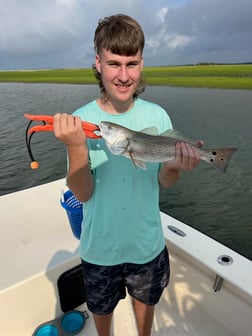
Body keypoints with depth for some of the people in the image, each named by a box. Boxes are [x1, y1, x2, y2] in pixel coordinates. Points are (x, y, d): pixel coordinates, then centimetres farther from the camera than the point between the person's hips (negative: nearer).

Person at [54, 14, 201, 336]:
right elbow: (83, 193, -19)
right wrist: (76, 146, -35)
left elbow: (163, 182, -6)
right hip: (100, 245, 0)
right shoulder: (81, 120, -17)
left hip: (147, 240, 2)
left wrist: (175, 165, -28)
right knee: (102, 307, 27)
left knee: (145, 298, 29)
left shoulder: (157, 116, -12)